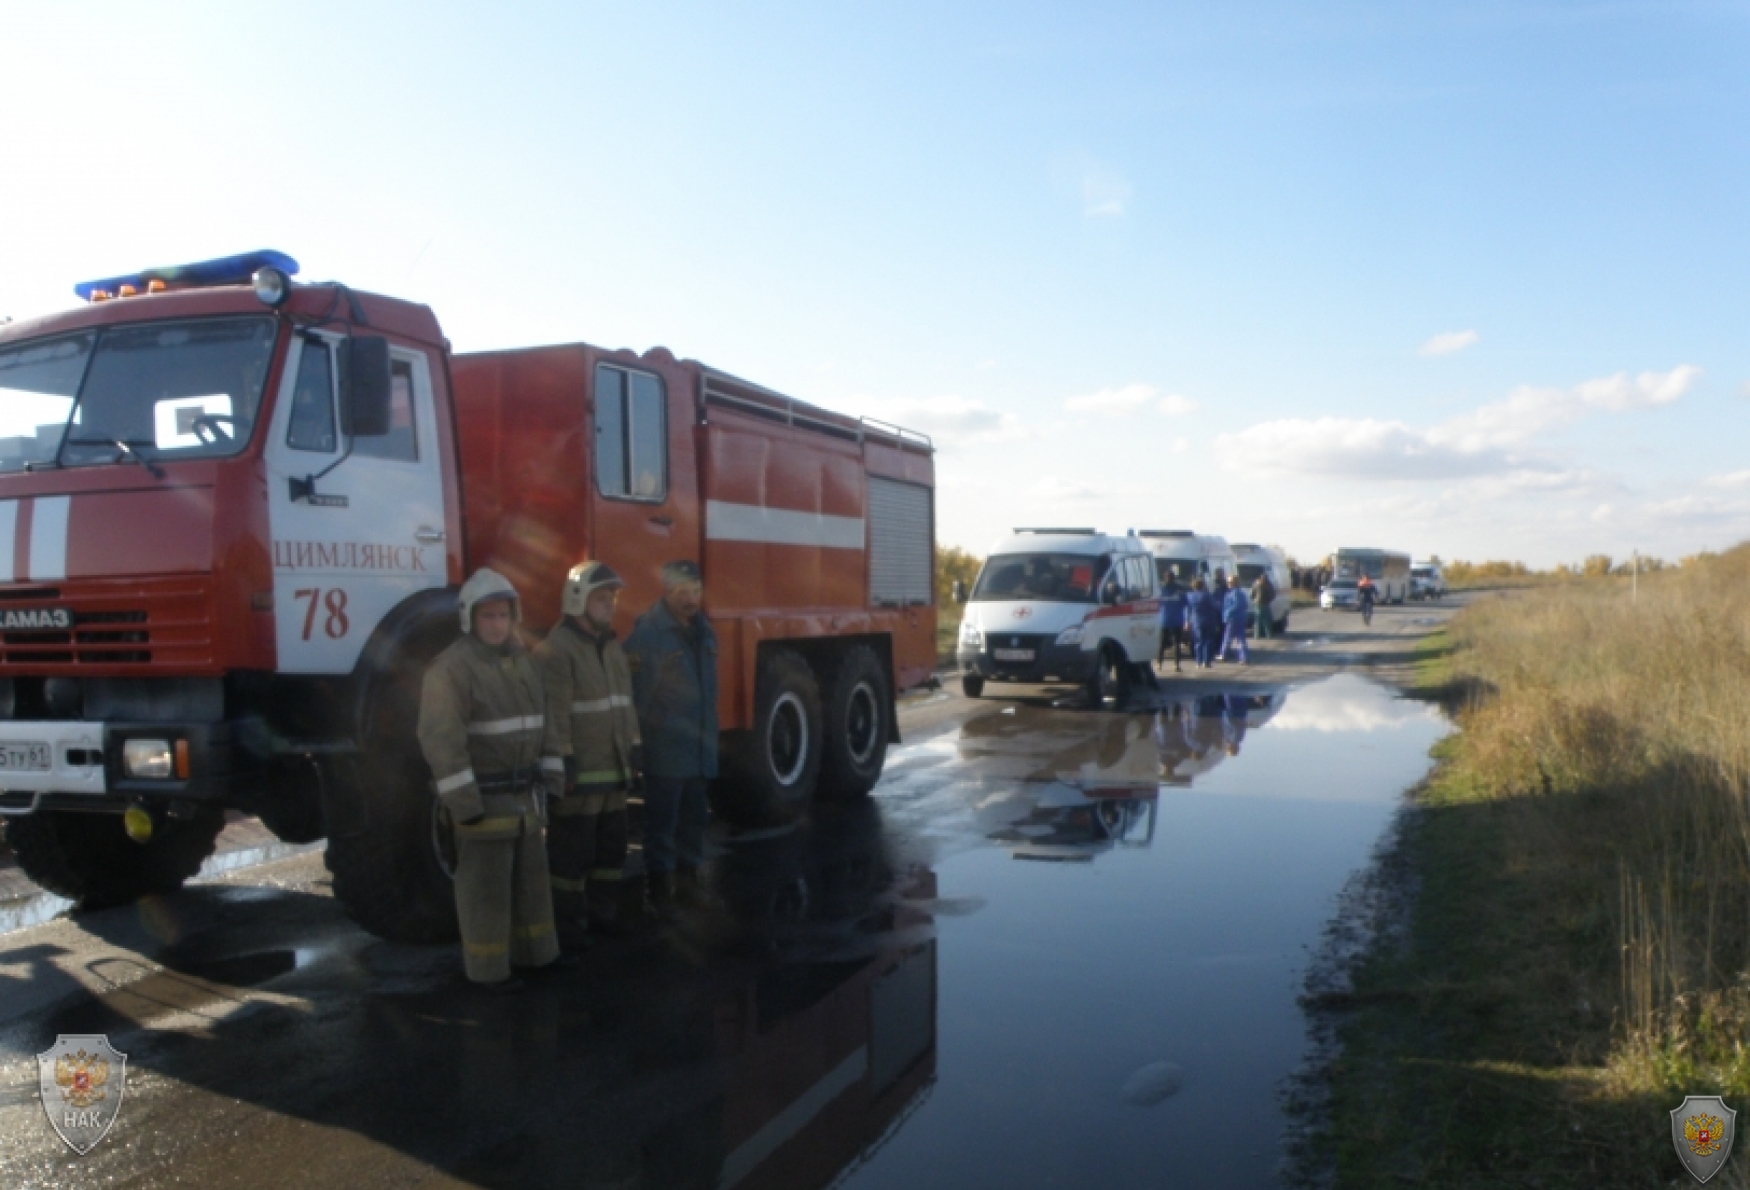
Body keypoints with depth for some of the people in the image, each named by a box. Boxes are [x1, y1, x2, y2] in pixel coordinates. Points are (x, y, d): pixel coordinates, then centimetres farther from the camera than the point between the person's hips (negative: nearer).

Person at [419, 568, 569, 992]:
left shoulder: (520, 661, 9)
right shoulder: (451, 667, -18)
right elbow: (439, 738, -22)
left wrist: (537, 781, 16)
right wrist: (463, 803, -23)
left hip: (519, 793, 8)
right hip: (481, 794, -8)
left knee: (529, 874, 16)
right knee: (485, 883, 2)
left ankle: (533, 950, 29)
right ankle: (487, 966, 14)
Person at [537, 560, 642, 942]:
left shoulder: (612, 646, 14)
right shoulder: (556, 649, -14)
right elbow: (553, 712, -19)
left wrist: (634, 751, 16)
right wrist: (559, 765, -22)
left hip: (613, 770, 9)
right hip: (579, 773, -8)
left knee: (611, 845, 15)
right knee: (573, 850, 1)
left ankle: (603, 911, 28)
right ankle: (567, 921, 13)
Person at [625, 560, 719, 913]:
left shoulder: (702, 629, 10)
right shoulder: (647, 631, -15)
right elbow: (635, 690, -18)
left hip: (700, 749, 7)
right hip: (665, 748, -7)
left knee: (693, 817, 16)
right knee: (662, 819, 2)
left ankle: (687, 876, 28)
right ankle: (660, 884, 12)